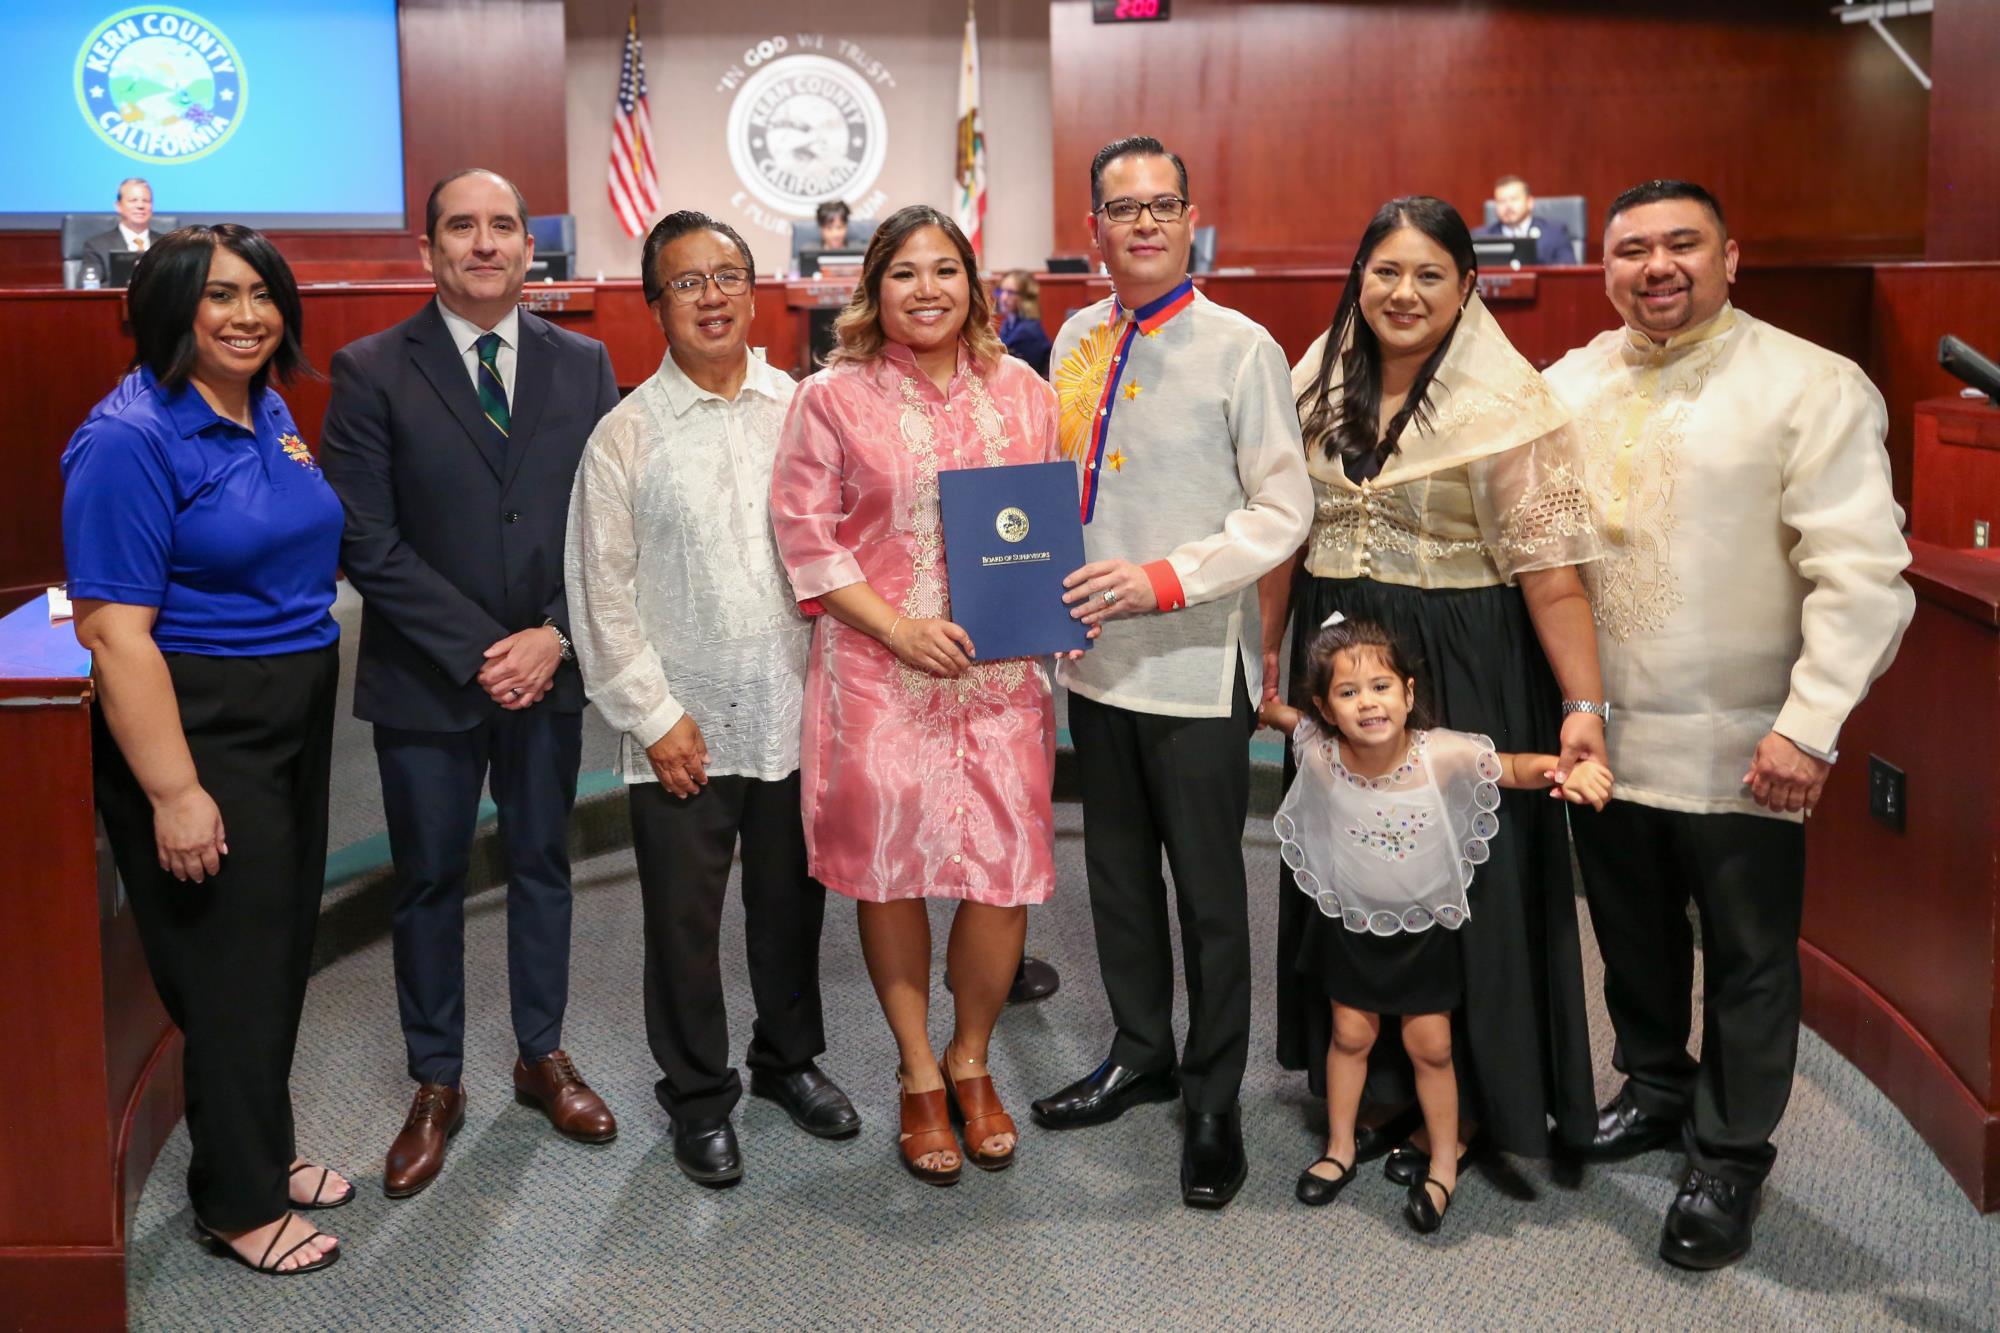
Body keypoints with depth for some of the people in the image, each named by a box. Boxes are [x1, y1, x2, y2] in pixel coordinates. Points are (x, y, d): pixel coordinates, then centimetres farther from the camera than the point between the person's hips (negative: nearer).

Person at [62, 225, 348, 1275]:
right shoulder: (131, 439, -17)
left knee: (282, 948, 17)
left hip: (296, 715, 8)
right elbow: (116, 632, -21)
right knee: (229, 967, 2)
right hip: (199, 732, -8)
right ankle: (239, 1203, 19)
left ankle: (266, 1151, 35)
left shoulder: (268, 413, 8)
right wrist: (173, 793, -24)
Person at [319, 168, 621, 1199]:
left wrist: (554, 637, -11)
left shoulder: (583, 366, 3)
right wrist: (478, 650, -15)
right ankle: (436, 1086, 23)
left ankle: (543, 1055, 31)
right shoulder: (373, 372, -6)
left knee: (541, 863, 14)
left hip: (549, 669, 2)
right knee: (429, 881, 8)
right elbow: (366, 540, -10)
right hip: (425, 678, -2)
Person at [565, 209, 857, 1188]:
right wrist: (654, 716, -7)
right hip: (681, 730, -2)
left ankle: (788, 1057, 38)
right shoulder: (626, 435, -4)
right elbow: (600, 592, -4)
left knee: (792, 902, 16)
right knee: (683, 922, 8)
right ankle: (699, 1097, 27)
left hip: (794, 715, 2)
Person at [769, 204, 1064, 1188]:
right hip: (879, 667, -2)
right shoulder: (832, 398, 0)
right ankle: (918, 1076, 24)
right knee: (890, 864, 4)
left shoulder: (1023, 394, 9)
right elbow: (804, 533, -3)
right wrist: (898, 626, -12)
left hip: (1001, 669, 2)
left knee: (1003, 869, -1)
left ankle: (971, 1062, 23)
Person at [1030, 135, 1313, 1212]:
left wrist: (1165, 578, -21)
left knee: (1209, 891, 4)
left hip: (1196, 665, -5)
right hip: (1095, 655, 6)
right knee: (1117, 872, 17)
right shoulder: (1077, 340, 8)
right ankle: (1140, 1052, 36)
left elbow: (1284, 510, -11)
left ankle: (1213, 1104, 19)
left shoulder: (1238, 348, -8)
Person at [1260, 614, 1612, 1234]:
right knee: (1350, 1034, 16)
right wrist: (1255, 703, -15)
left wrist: (1571, 769, -38)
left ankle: (1444, 1165, 29)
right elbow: (1273, 713, 0)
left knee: (1430, 1045, 8)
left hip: (1430, 923, -2)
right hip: (1354, 922, 2)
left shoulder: (1444, 755, -30)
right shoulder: (1318, 754, -23)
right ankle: (1340, 1149, 37)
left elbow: (1516, 768, -23)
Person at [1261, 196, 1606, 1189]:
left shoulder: (1507, 405, -12)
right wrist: (1266, 650, 13)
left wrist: (1583, 705, -20)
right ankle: (1372, 1085, 32)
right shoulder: (1319, 383, 4)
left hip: (1461, 668, -5)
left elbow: (1552, 575, -15)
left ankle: (1460, 1104, 23)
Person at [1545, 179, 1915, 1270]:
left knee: (1748, 962, 8)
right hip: (1601, 733, 5)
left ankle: (1728, 1160, 25)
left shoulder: (1813, 387, -10)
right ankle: (1655, 1088, 42)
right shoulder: (1570, 385, 6)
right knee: (1633, 935, 20)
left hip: (1739, 752, -4)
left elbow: (1861, 575, -14)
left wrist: (1810, 725, -19)